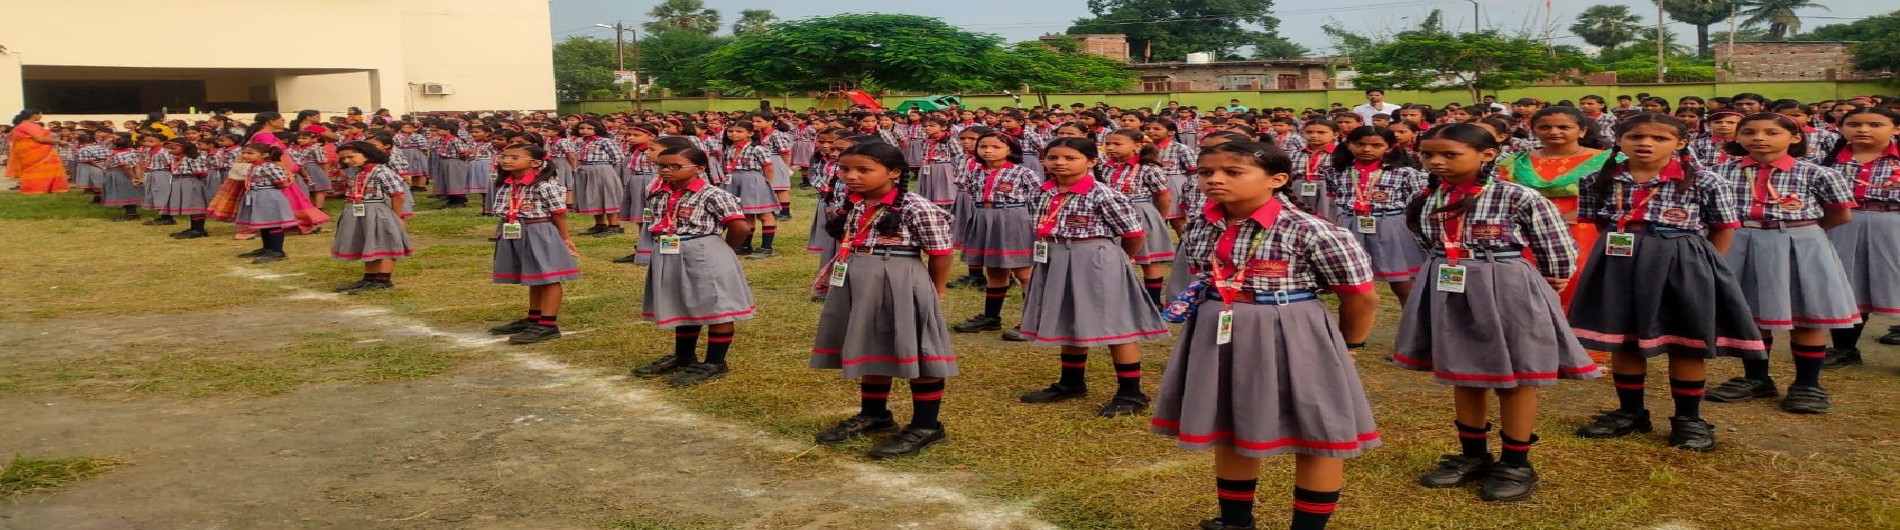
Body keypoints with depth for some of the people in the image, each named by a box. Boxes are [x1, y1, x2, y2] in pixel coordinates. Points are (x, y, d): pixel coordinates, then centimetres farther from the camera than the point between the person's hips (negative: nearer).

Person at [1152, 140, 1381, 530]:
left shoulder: (1309, 231, -21)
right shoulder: (1198, 227, -2)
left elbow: (1361, 296, -12)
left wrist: (1348, 346, 3)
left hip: (1291, 342, -5)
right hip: (1218, 340, 6)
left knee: (1315, 437, 7)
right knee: (1228, 431, 18)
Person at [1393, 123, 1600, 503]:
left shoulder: (1518, 197, -17)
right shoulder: (1426, 199, 0)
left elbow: (1556, 246, -8)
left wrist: (1552, 280, 5)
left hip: (1507, 291, -6)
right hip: (1448, 293, 6)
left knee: (1514, 376, 7)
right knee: (1461, 373, 15)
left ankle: (1516, 463, 19)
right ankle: (1472, 455, 30)